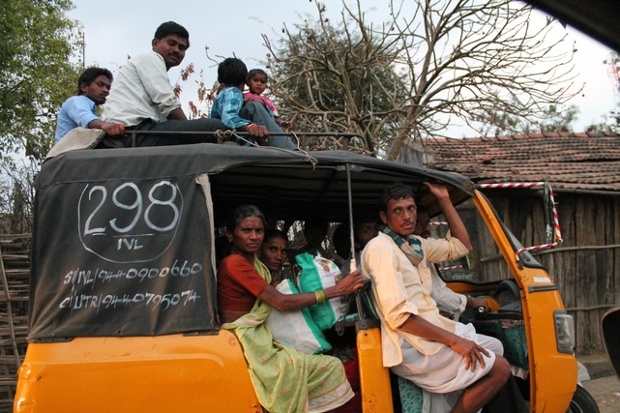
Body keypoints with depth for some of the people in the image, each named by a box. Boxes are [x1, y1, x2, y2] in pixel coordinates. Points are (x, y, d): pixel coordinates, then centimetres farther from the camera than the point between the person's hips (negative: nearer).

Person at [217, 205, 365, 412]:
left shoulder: (256, 265, 18)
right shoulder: (234, 263, -12)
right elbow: (281, 302, -15)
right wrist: (336, 290, -12)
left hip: (260, 343, 8)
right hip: (247, 346, -8)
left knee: (332, 367, -5)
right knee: (331, 367, -12)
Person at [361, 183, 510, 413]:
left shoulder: (415, 244, 12)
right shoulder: (381, 248, -16)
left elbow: (461, 246, 22)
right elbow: (399, 316, -24)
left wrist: (444, 201, 13)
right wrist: (453, 340, -20)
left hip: (428, 329, 10)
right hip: (412, 347, -10)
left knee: (495, 348, 18)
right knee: (499, 369, -8)